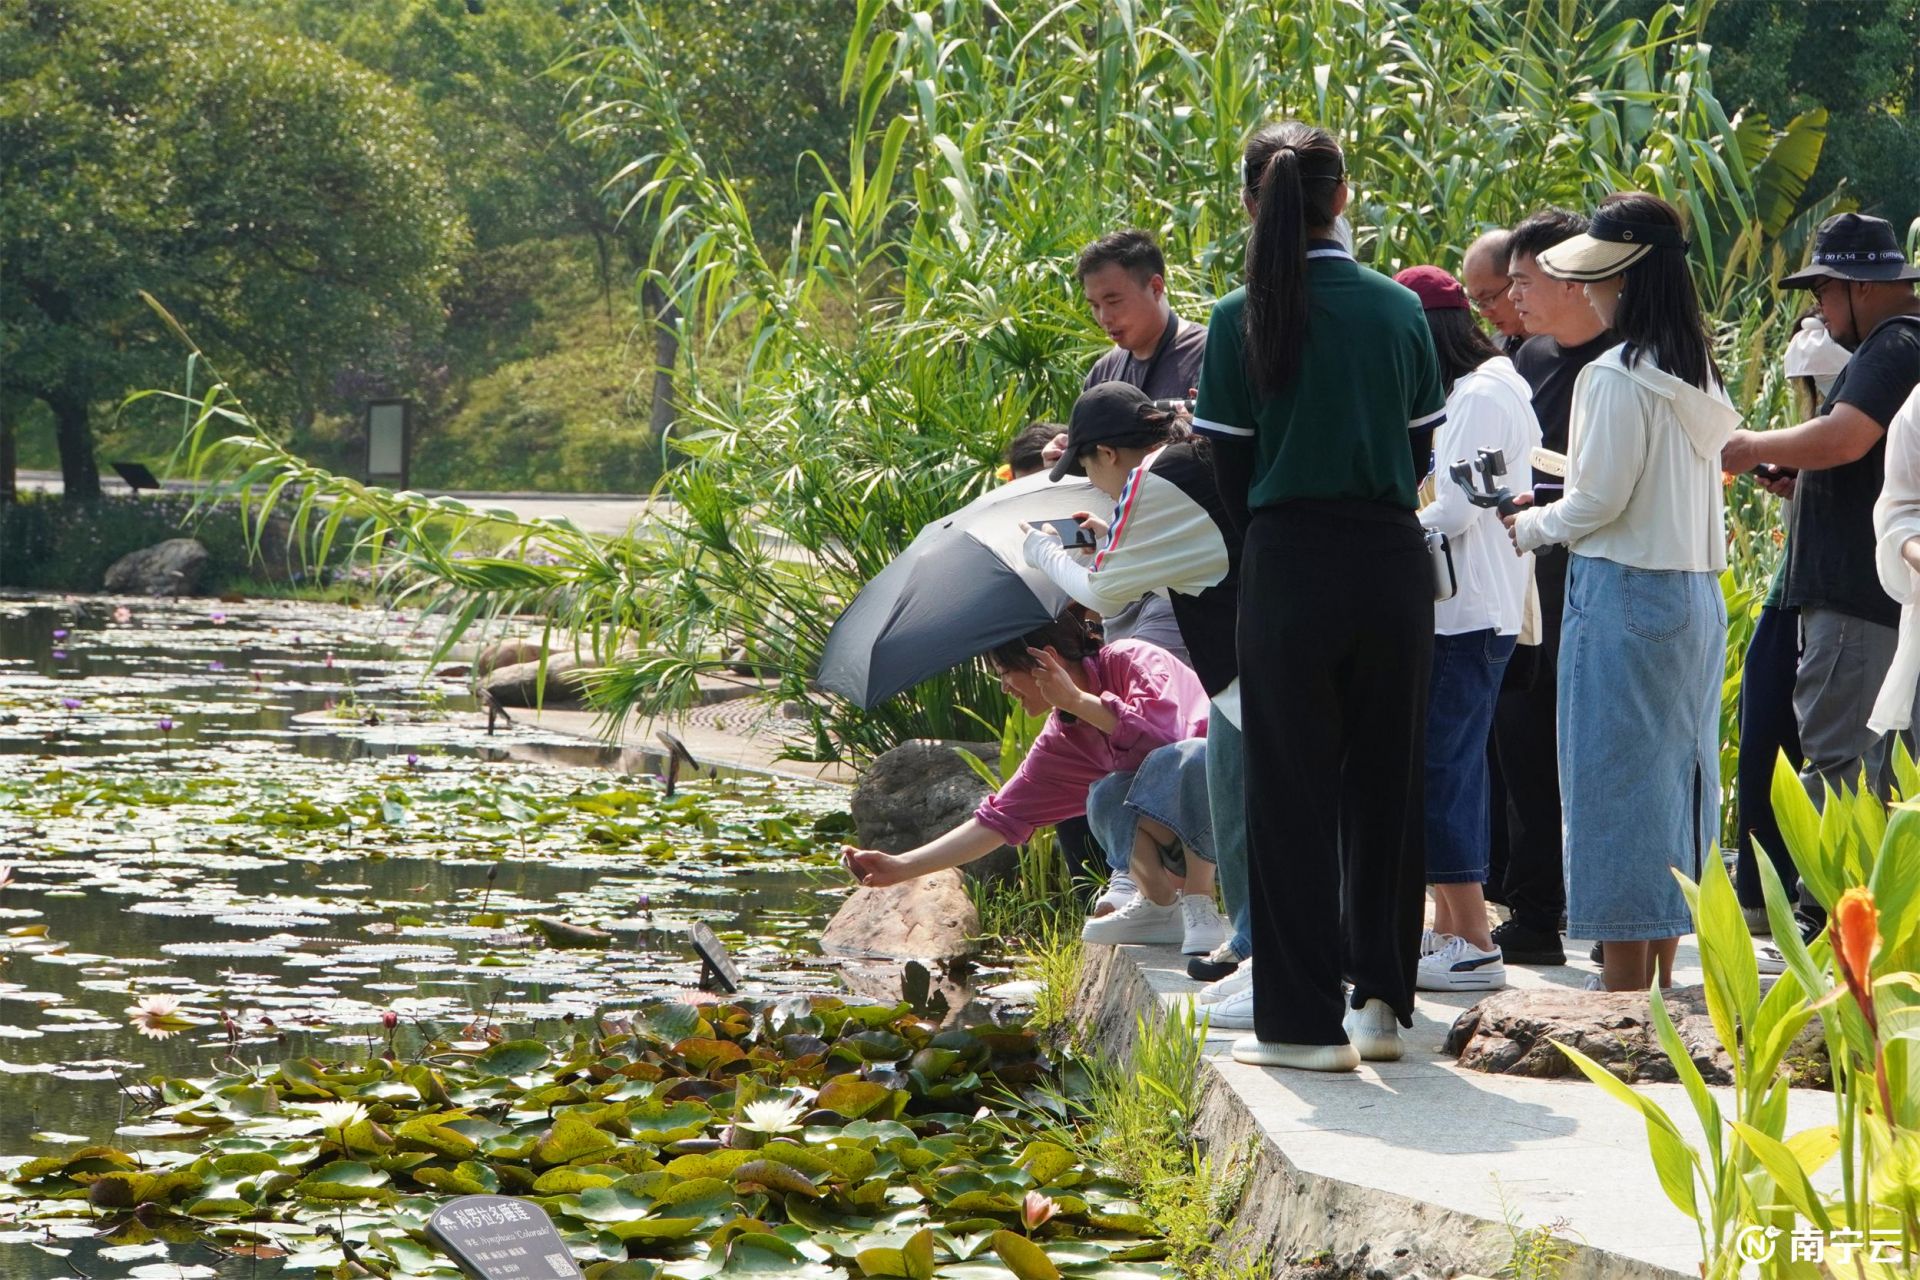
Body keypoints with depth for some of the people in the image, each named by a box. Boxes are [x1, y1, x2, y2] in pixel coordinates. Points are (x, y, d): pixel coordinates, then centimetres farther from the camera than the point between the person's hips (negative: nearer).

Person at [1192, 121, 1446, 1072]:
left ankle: (1304, 1021, 3)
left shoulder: (1242, 320, -5)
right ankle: (1383, 999, 16)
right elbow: (1421, 449, 8)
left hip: (1289, 566, -3)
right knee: (1384, 778, 13)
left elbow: (1231, 469, -1)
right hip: (1394, 561, 3)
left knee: (1291, 787, 3)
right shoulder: (1399, 309, 3)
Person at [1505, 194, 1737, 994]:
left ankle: (1623, 995, -2)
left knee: (1616, 789, -4)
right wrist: (1551, 507, 17)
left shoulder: (1618, 379, -15)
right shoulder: (1698, 377, 12)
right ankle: (1660, 985, 18)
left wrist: (1529, 527, 3)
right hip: (1697, 594, 9)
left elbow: (1599, 501, -15)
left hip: (1624, 597, -9)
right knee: (1673, 780, 13)